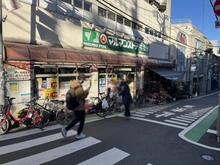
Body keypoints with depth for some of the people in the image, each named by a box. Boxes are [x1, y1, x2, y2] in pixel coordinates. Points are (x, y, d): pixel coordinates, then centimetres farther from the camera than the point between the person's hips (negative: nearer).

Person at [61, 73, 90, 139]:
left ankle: (65, 129, 18)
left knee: (77, 118, 24)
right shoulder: (79, 86, -26)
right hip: (80, 106, -9)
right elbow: (83, 96, -21)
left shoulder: (73, 83, 4)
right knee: (82, 120, 10)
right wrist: (87, 90, -7)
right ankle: (79, 134, 22)